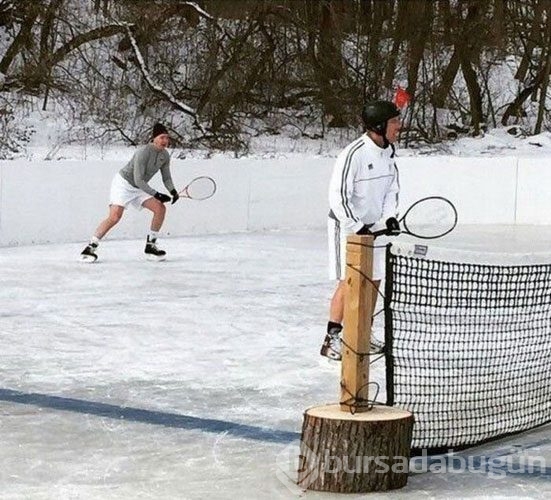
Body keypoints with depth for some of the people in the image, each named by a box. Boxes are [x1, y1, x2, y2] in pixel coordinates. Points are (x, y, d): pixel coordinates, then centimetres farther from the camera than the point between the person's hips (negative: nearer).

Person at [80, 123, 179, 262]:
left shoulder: (165, 155, -1)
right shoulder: (144, 152, -25)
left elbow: (166, 177, 9)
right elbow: (138, 180, -27)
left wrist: (172, 191, -11)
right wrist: (156, 194, -27)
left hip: (140, 188, 8)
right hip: (123, 183, -8)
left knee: (160, 208, -9)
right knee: (114, 217, -23)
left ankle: (150, 245, 3)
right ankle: (90, 247, -16)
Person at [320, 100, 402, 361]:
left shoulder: (387, 152, 2)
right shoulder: (353, 154, -23)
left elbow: (391, 188, 14)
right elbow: (338, 197, -22)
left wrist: (389, 217, -1)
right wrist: (358, 227, -23)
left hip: (374, 227, 8)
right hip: (347, 226, -8)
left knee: (374, 281, 10)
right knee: (349, 282, -8)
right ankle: (332, 339, -2)